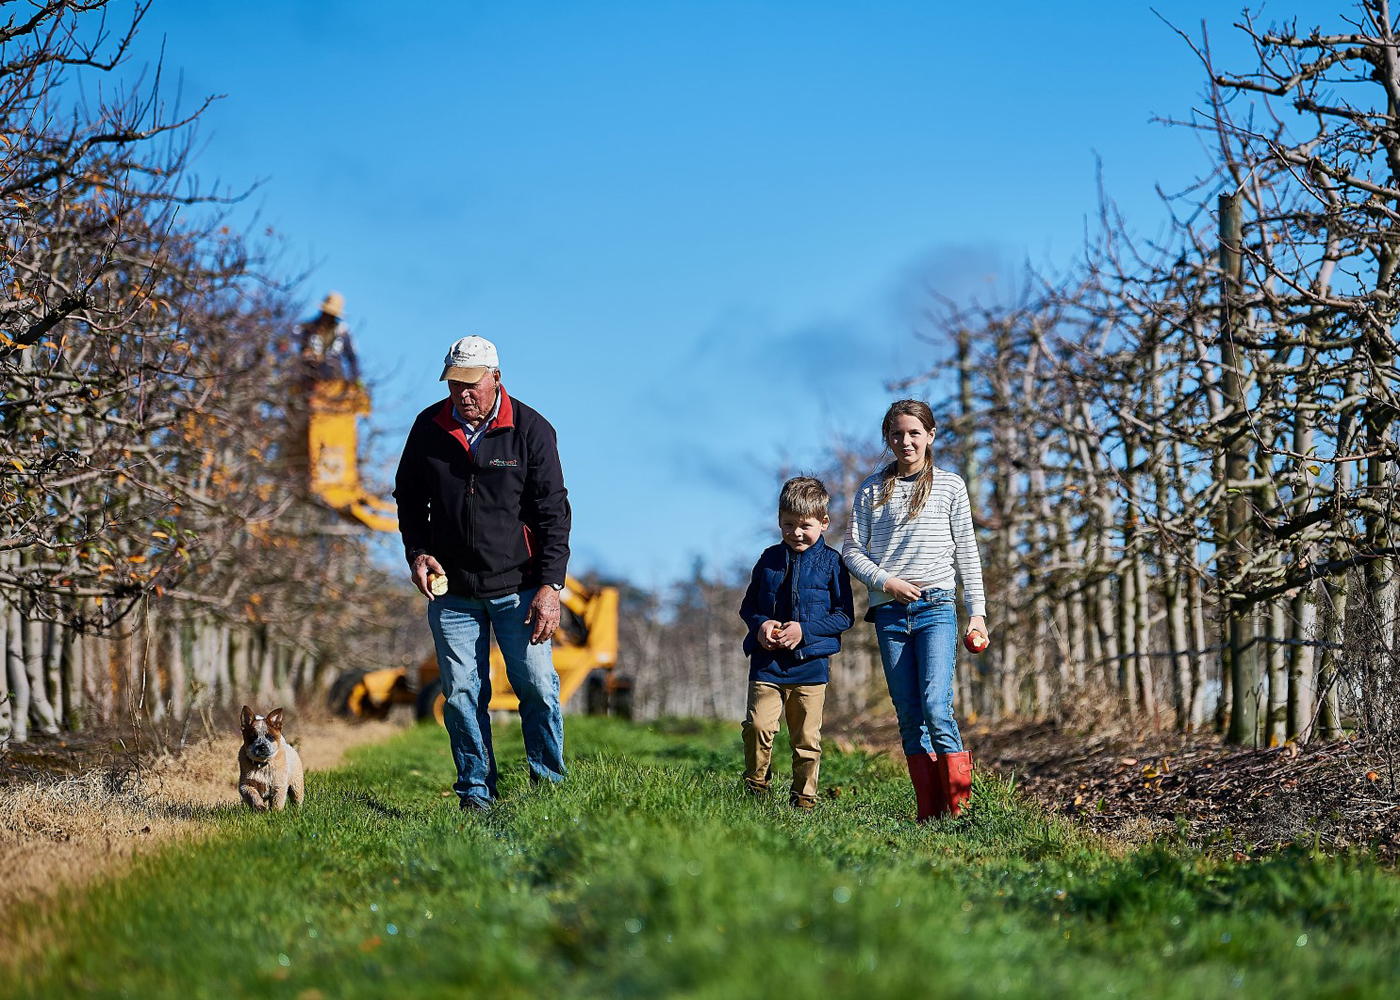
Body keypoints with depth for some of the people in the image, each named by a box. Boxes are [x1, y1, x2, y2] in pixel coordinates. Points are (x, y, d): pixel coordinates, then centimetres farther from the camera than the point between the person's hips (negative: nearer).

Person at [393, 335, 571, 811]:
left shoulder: (530, 429, -6)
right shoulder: (428, 428, 1)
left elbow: (553, 512, -5)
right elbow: (409, 498, 15)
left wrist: (550, 586, -12)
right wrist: (417, 553, -2)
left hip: (519, 587, -2)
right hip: (451, 589, 2)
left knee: (538, 687, -5)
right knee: (462, 695, 2)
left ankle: (550, 786, 10)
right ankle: (476, 795, 12)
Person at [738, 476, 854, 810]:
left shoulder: (831, 563, 0)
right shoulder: (770, 559, 9)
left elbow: (844, 616, -1)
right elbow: (748, 606, 16)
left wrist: (805, 630, -13)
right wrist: (760, 625, -6)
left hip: (810, 664, -2)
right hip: (766, 662, 2)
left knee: (807, 738, 2)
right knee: (758, 725, -12)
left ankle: (803, 798, 14)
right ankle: (755, 787, 6)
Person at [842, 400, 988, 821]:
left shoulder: (950, 486, 8)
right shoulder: (872, 490, 10)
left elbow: (966, 553, 8)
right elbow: (852, 550, 8)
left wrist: (977, 612, 2)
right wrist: (885, 581, -9)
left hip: (936, 608, -2)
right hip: (890, 612, 2)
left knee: (936, 707, -17)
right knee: (909, 718, 1)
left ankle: (959, 807, -13)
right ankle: (930, 815, 3)